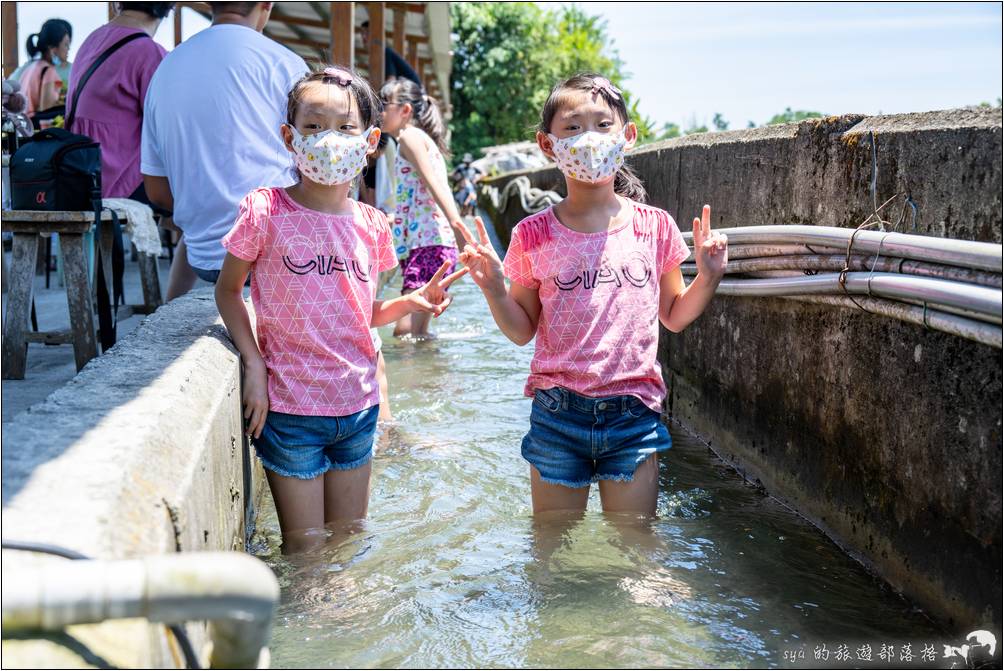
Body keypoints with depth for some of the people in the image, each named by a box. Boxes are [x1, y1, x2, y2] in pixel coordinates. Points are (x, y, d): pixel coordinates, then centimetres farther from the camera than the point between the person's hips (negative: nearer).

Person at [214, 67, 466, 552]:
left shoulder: (371, 225, 2)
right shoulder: (266, 211, -10)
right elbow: (228, 290, 0)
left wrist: (411, 302, -8)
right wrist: (254, 365, -10)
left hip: (357, 406, 4)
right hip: (289, 408, -4)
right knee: (305, 554, 5)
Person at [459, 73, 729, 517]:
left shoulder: (654, 227, 1)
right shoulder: (534, 236, -2)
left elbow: (673, 316, 11)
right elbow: (522, 330, 4)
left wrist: (708, 277, -5)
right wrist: (494, 289, -12)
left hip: (633, 415, 1)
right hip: (557, 413, 0)